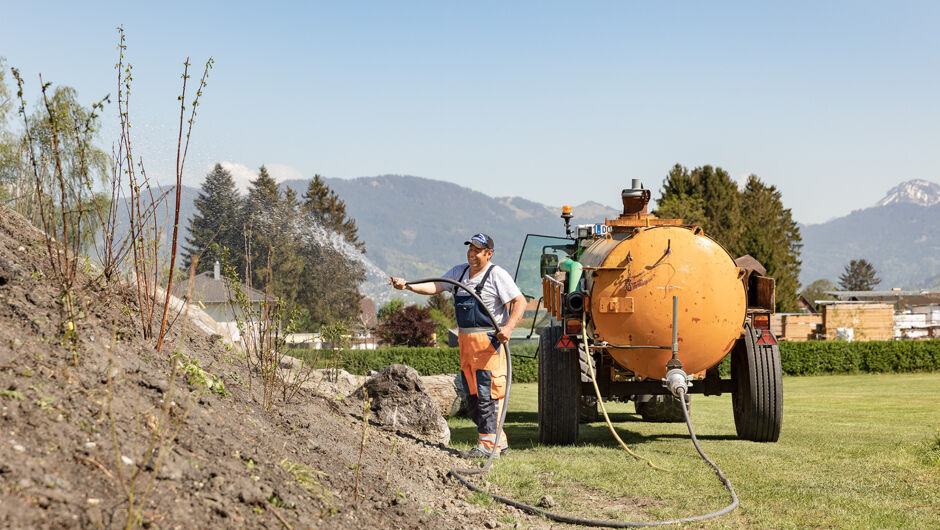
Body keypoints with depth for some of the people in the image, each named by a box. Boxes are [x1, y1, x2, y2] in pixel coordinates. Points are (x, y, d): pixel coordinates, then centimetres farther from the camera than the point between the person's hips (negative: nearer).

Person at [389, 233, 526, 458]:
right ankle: (499, 441, 20)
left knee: (487, 393, -9)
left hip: (489, 340, -8)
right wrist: (407, 285, -7)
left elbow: (519, 301, -11)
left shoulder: (497, 275, -6)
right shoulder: (459, 272, 14)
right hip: (466, 340, 8)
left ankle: (488, 444, -4)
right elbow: (435, 287, 7)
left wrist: (508, 327, -24)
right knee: (472, 395, 10)